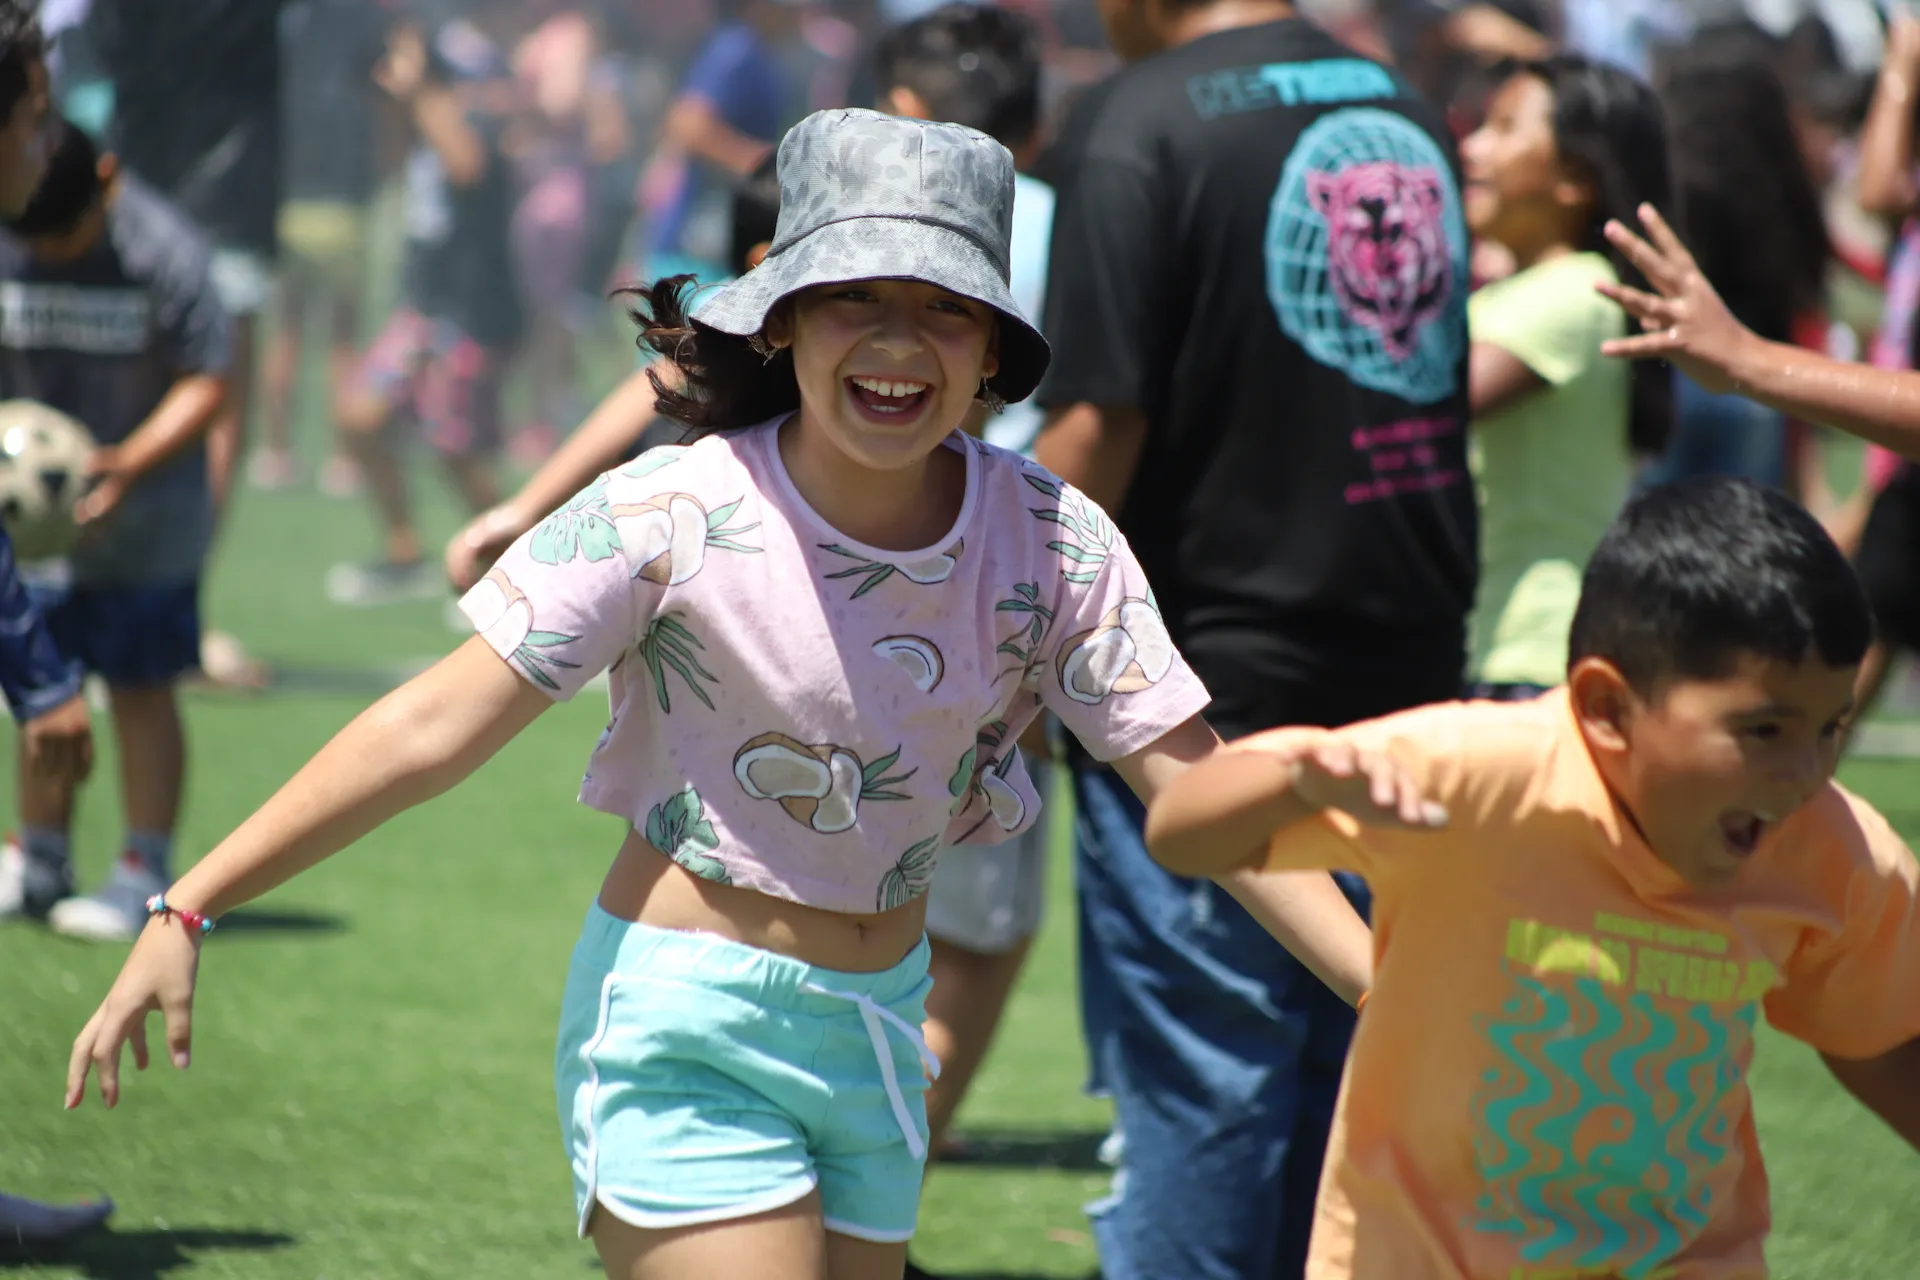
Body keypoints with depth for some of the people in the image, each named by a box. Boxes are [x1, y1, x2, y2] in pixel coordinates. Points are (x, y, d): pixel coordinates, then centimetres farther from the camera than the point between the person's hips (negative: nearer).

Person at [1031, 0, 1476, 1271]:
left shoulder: (1138, 126, -11)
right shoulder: (1406, 116, 10)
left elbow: (1100, 427, -15)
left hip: (1204, 701, -6)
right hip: (1406, 679, 6)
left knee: (1197, 1090, 0)